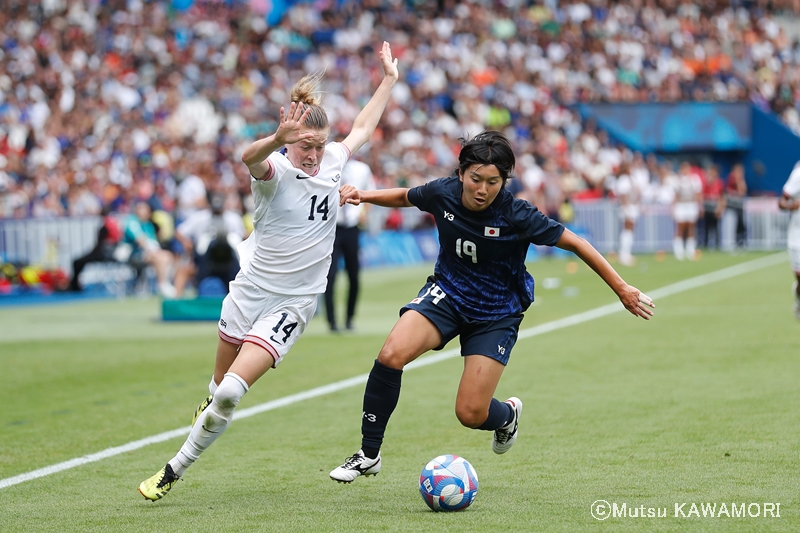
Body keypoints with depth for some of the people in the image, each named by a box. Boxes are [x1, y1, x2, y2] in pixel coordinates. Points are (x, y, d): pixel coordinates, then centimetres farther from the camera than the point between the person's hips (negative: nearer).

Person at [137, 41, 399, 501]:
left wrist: (389, 80, 26)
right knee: (221, 384, 16)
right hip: (250, 290, -1)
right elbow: (251, 158, -39)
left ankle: (176, 470, -4)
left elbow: (362, 129, 21)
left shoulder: (331, 162, 0)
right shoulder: (275, 170, -13)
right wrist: (279, 140, -60)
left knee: (231, 391, -15)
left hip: (293, 305, 1)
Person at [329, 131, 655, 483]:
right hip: (446, 293, 3)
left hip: (496, 314, -3)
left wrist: (622, 289, -14)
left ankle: (507, 414, 32)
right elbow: (405, 197, 9)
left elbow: (575, 244, -16)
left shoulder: (516, 215, -25)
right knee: (391, 355, -25)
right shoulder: (442, 193, -15)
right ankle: (368, 455, -10)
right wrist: (362, 196, -6)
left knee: (471, 414, -9)